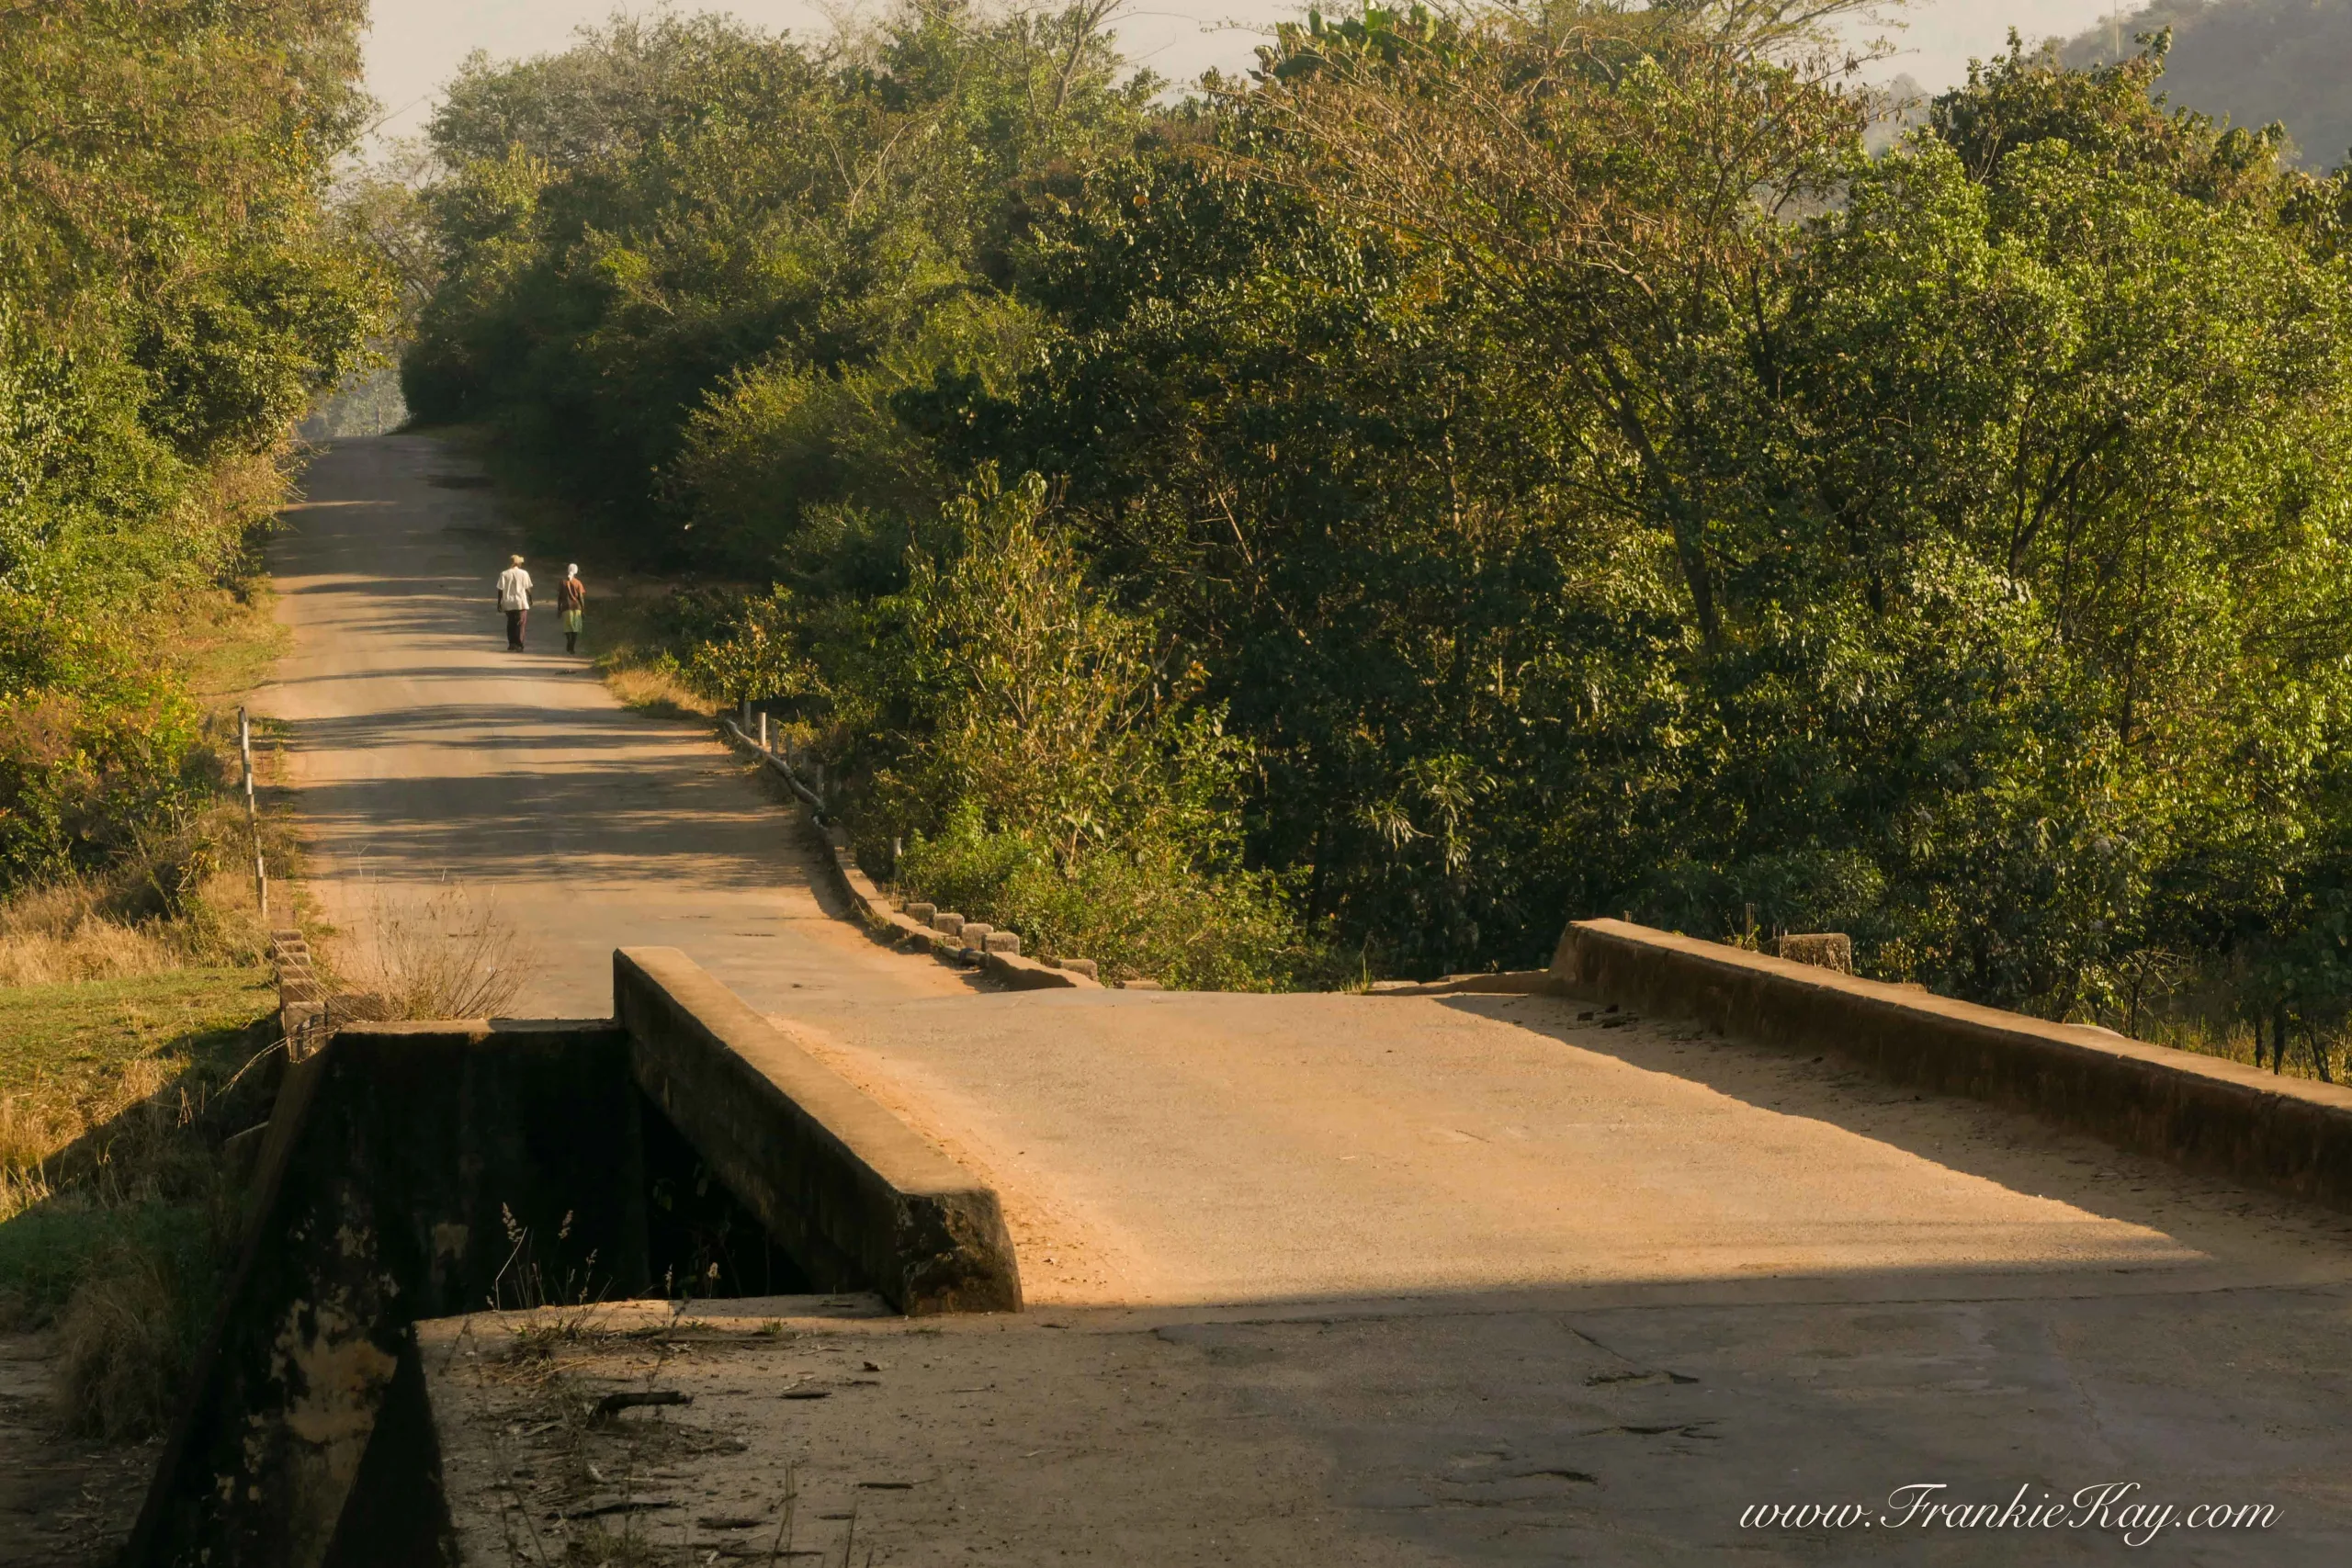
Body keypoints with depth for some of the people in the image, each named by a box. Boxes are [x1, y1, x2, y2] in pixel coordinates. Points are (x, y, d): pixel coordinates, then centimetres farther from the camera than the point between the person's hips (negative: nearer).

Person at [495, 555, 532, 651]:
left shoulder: (504, 574, -2)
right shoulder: (523, 573, -4)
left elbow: (500, 590, -2)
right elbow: (527, 588, 0)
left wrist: (499, 602, 4)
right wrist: (530, 599, 15)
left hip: (508, 603, 2)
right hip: (521, 603, -2)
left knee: (510, 624, 15)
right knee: (520, 625, 2)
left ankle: (512, 644, 11)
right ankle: (519, 645, -4)